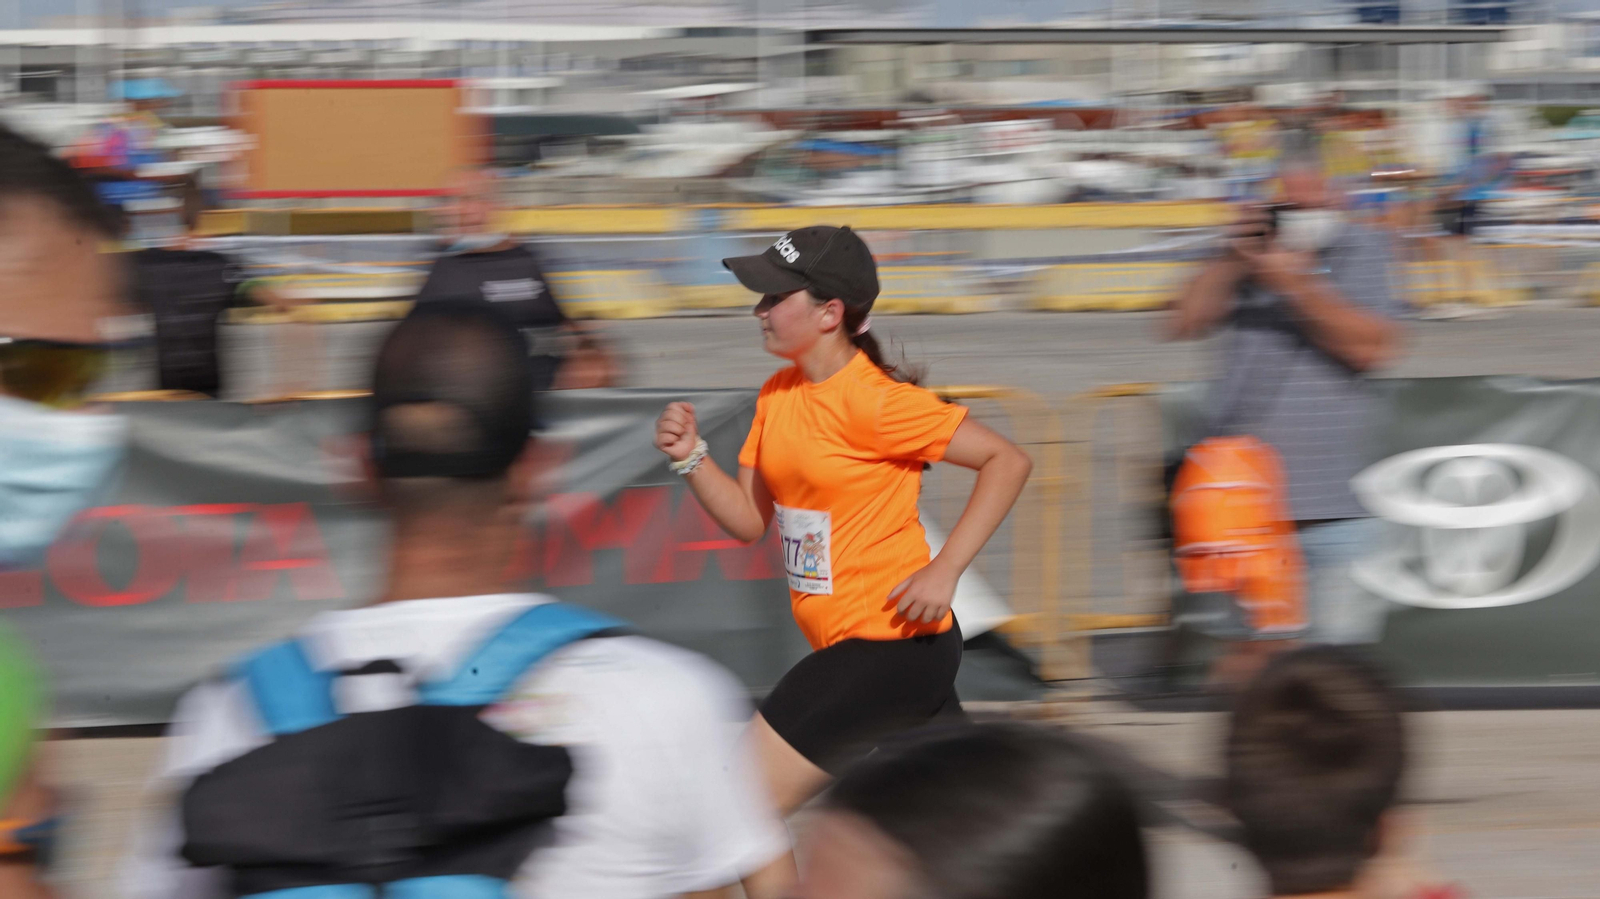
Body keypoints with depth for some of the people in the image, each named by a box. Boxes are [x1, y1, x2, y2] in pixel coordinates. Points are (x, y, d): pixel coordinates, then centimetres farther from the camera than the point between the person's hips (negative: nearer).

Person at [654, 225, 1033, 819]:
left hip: (888, 642, -9)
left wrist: (943, 571, -21)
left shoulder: (872, 401, -17)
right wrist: (690, 457, -6)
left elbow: (1007, 461, -16)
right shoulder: (778, 395, 8)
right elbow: (748, 519, 10)